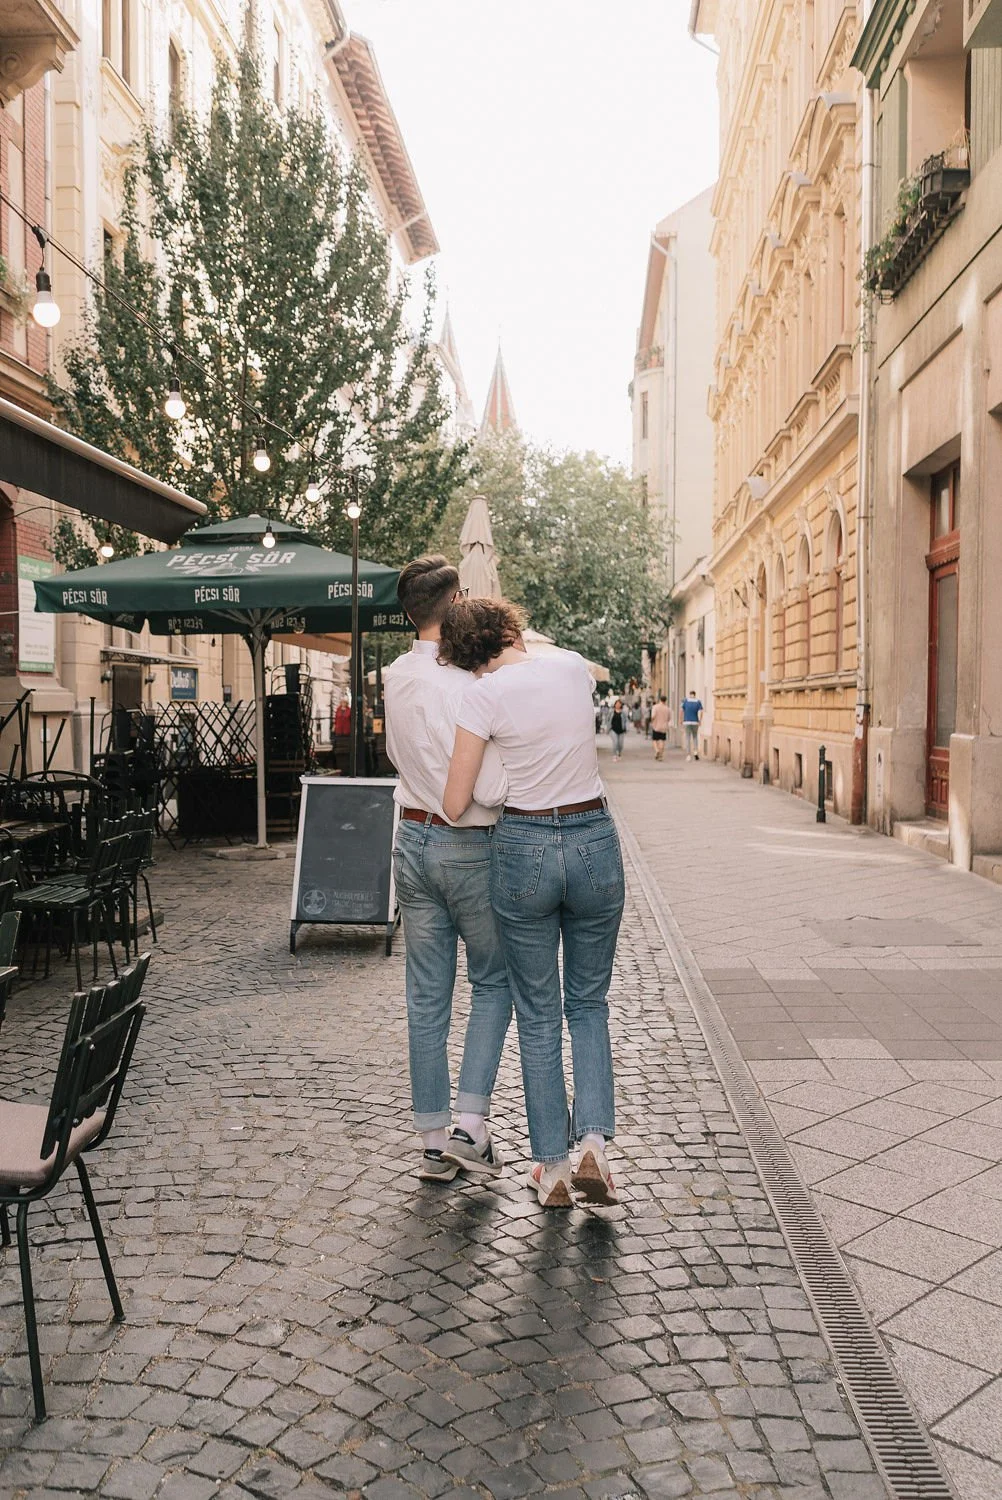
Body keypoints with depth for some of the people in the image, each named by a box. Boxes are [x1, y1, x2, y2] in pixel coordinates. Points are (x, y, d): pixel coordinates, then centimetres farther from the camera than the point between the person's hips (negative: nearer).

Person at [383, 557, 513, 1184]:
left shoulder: (395, 677, 3)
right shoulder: (469, 682, -20)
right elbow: (490, 790, -22)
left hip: (413, 838, 6)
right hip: (469, 846, -6)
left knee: (427, 995, 11)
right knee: (494, 983, 13)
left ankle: (435, 1140, 20)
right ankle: (471, 1125, 8)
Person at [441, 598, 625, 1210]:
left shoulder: (484, 696, -9)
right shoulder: (574, 665, 3)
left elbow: (456, 805, -9)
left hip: (524, 849, -3)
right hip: (595, 843, 3)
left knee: (538, 1015, 12)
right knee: (589, 1002, 19)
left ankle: (553, 1166, 18)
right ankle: (594, 1142, 6)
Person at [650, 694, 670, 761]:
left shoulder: (655, 707, -9)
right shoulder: (666, 708, 0)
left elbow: (653, 716, -18)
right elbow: (668, 718, 6)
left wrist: (652, 721, 0)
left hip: (656, 726, -2)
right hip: (663, 727, 2)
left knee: (655, 740, 10)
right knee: (662, 741, 5)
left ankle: (656, 750, -15)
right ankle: (661, 755, 0)